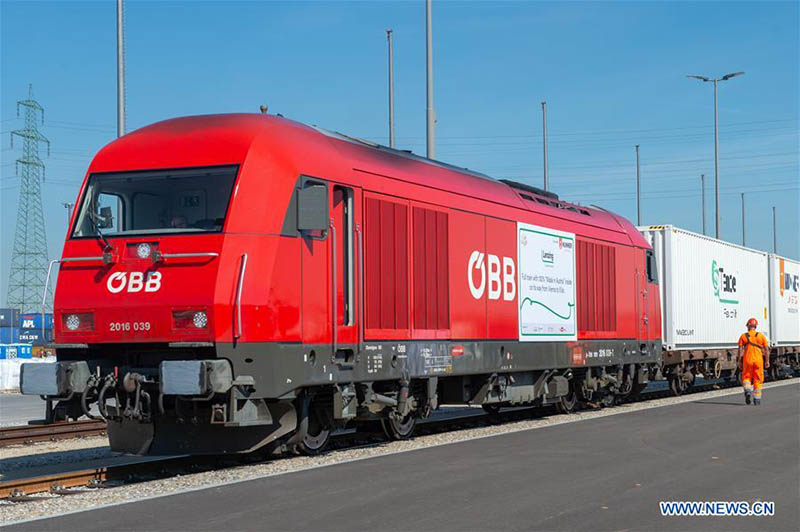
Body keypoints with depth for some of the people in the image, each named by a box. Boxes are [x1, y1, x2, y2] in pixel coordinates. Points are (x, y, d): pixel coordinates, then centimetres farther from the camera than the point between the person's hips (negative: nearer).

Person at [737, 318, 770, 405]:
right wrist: (767, 361, 4)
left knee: (746, 378, 13)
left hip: (747, 360, -1)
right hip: (758, 360, 1)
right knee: (757, 380, 9)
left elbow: (740, 350, -3)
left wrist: (739, 362, 0)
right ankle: (757, 399, 8)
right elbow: (766, 349, 1)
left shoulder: (743, 336, 3)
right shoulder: (761, 336, 5)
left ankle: (747, 390, -15)